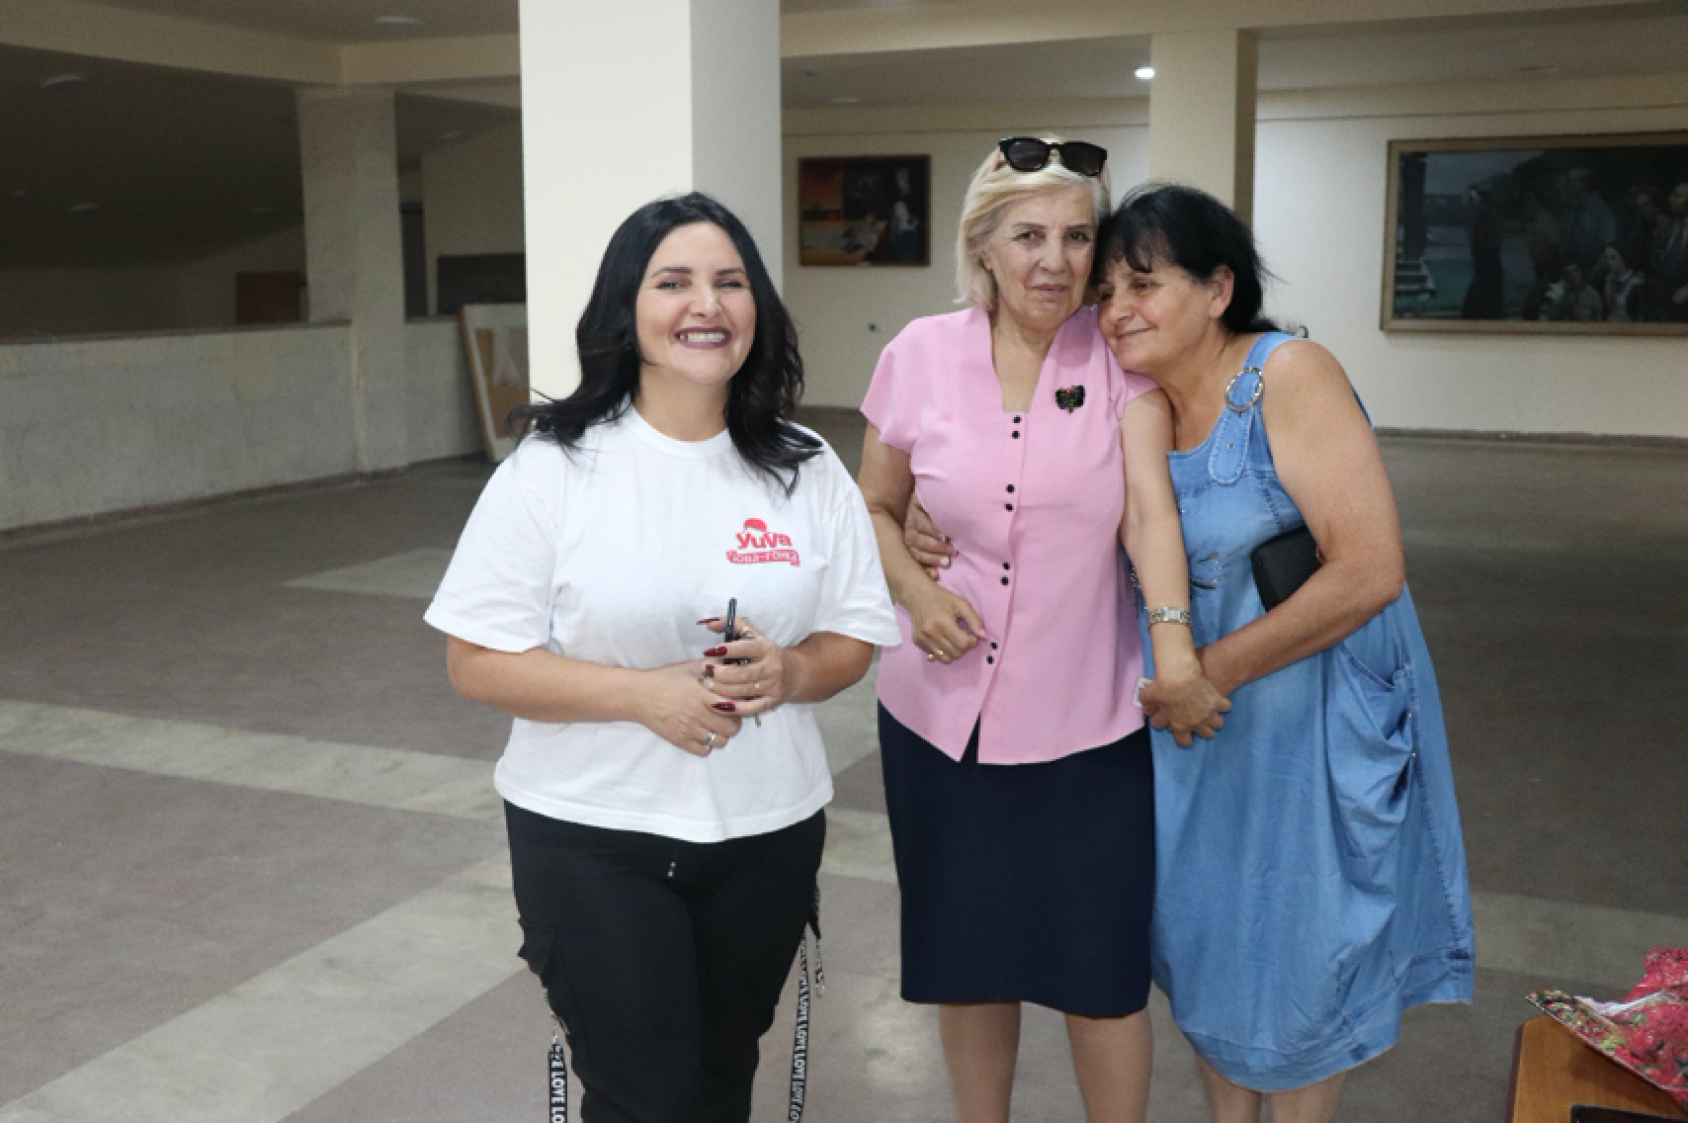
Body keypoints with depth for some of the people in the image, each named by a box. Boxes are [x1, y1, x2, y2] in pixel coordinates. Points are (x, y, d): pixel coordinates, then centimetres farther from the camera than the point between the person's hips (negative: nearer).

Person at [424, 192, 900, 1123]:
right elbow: (476, 660, -10)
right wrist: (644, 693, -23)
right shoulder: (552, 467, -10)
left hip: (766, 834, 4)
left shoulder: (807, 470, 0)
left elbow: (852, 639, 6)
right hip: (591, 836, -3)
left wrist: (788, 672, -17)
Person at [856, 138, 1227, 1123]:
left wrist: (1174, 643, -32)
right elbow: (877, 508, 8)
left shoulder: (1120, 358, -5)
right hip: (943, 714, 2)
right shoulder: (921, 354, -2)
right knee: (966, 958, 15)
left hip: (1087, 722, -1)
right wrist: (914, 588, -11)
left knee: (1103, 968, 6)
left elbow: (1149, 505, -17)